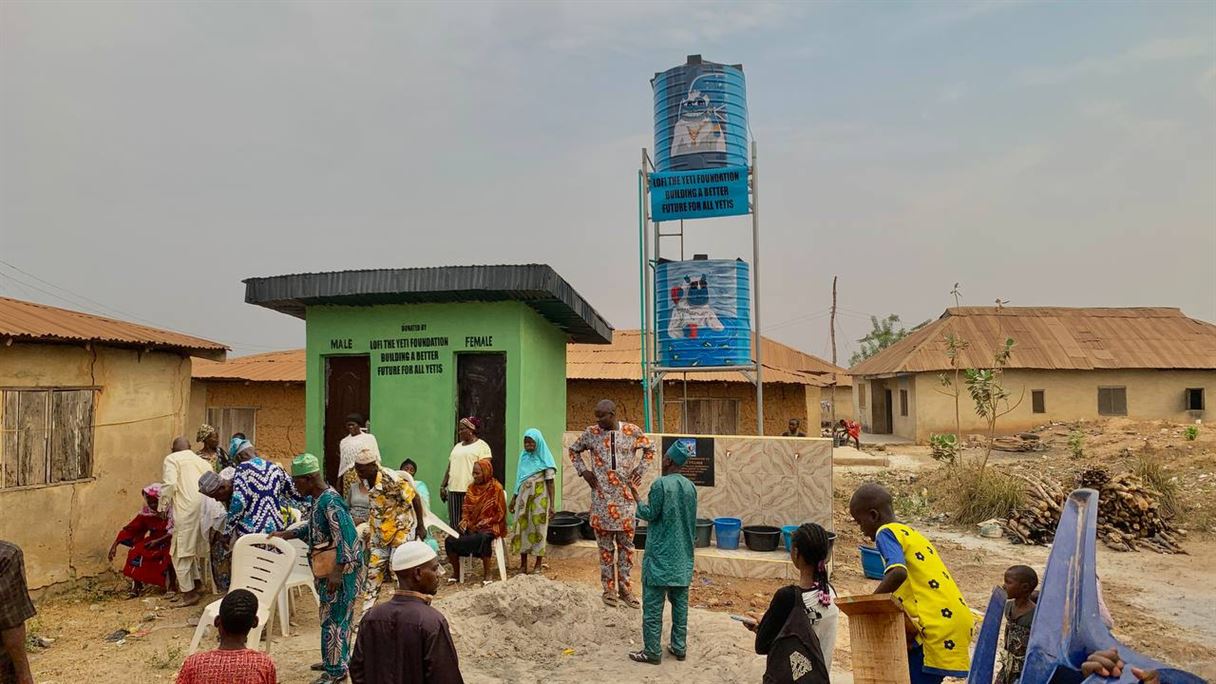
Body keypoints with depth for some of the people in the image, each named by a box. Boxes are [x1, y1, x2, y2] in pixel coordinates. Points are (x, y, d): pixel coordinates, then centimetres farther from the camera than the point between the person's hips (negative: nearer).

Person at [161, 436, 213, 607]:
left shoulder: (172, 459, 7)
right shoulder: (202, 460, 24)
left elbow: (169, 484, -8)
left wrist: (162, 506, 3)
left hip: (187, 508, -6)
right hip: (206, 508, 6)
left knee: (181, 550, 3)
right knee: (198, 546, 20)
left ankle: (189, 592, 3)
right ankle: (196, 583, 27)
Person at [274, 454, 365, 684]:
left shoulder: (330, 502, -24)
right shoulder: (319, 499, 6)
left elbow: (347, 537, -27)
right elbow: (313, 527, 22)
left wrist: (337, 572, -26)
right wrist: (286, 534, 14)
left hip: (341, 569, -9)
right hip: (330, 569, 10)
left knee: (332, 618, 0)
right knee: (335, 617, 20)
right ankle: (334, 660, 34)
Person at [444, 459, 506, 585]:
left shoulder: (496, 488, -6)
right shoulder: (471, 488, 10)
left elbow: (500, 513, -6)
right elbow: (466, 509, 15)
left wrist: (483, 523, -17)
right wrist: (464, 521, -6)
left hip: (488, 526, -5)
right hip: (471, 525, 5)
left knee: (483, 538, -40)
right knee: (450, 540, -21)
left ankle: (486, 575, -23)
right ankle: (456, 573, -2)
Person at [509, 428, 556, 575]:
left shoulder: (545, 460, -6)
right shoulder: (523, 457, 8)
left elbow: (550, 483, -7)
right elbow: (519, 481, 14)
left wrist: (552, 504, -12)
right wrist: (513, 499, 13)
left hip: (539, 500, -4)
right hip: (523, 499, 4)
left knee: (538, 530, 1)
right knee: (522, 529, 4)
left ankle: (538, 565, 11)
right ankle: (523, 565, 14)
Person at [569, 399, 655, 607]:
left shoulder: (632, 431, -3)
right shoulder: (591, 433, -1)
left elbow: (649, 450, 12)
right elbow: (574, 450, 14)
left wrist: (639, 471, 1)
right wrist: (583, 471, 2)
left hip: (625, 498, 0)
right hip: (601, 498, 0)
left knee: (626, 544, 7)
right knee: (605, 545, 7)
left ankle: (624, 587, 19)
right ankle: (609, 588, 18)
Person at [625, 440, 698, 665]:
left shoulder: (661, 484, -16)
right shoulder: (690, 487, 5)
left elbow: (650, 515, -11)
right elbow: (692, 523, 11)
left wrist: (634, 493, -3)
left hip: (660, 555, -6)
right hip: (682, 556, 7)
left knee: (653, 605, 2)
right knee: (680, 603, 14)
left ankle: (652, 651, 7)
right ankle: (679, 647, 21)